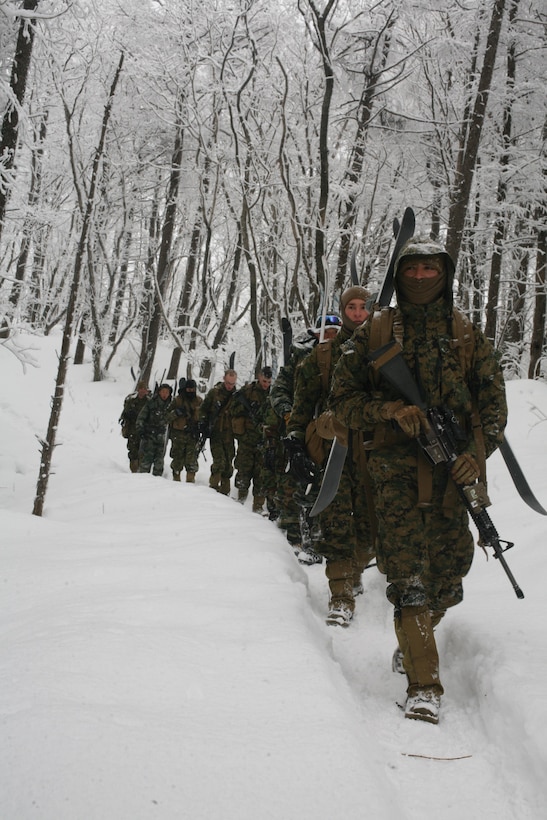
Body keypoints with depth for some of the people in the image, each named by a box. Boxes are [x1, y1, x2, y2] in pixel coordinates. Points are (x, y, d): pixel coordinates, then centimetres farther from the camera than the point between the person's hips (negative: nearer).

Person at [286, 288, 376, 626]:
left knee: (369, 521, 2)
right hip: (333, 443, -1)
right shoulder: (324, 353, 11)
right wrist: (297, 442, 5)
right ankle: (341, 598, -11)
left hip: (371, 447, 1)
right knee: (336, 518, -12)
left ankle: (353, 572, 29)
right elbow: (304, 401, 12)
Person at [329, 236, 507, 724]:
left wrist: (479, 451, -7)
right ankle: (424, 684, -10)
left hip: (455, 467, 2)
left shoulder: (468, 336, 13)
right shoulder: (375, 333, 9)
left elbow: (494, 402, 11)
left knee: (449, 571, 5)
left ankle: (416, 634, 35)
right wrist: (392, 409, -12)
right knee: (407, 573, -12)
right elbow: (344, 400, 6)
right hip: (398, 467, -2)